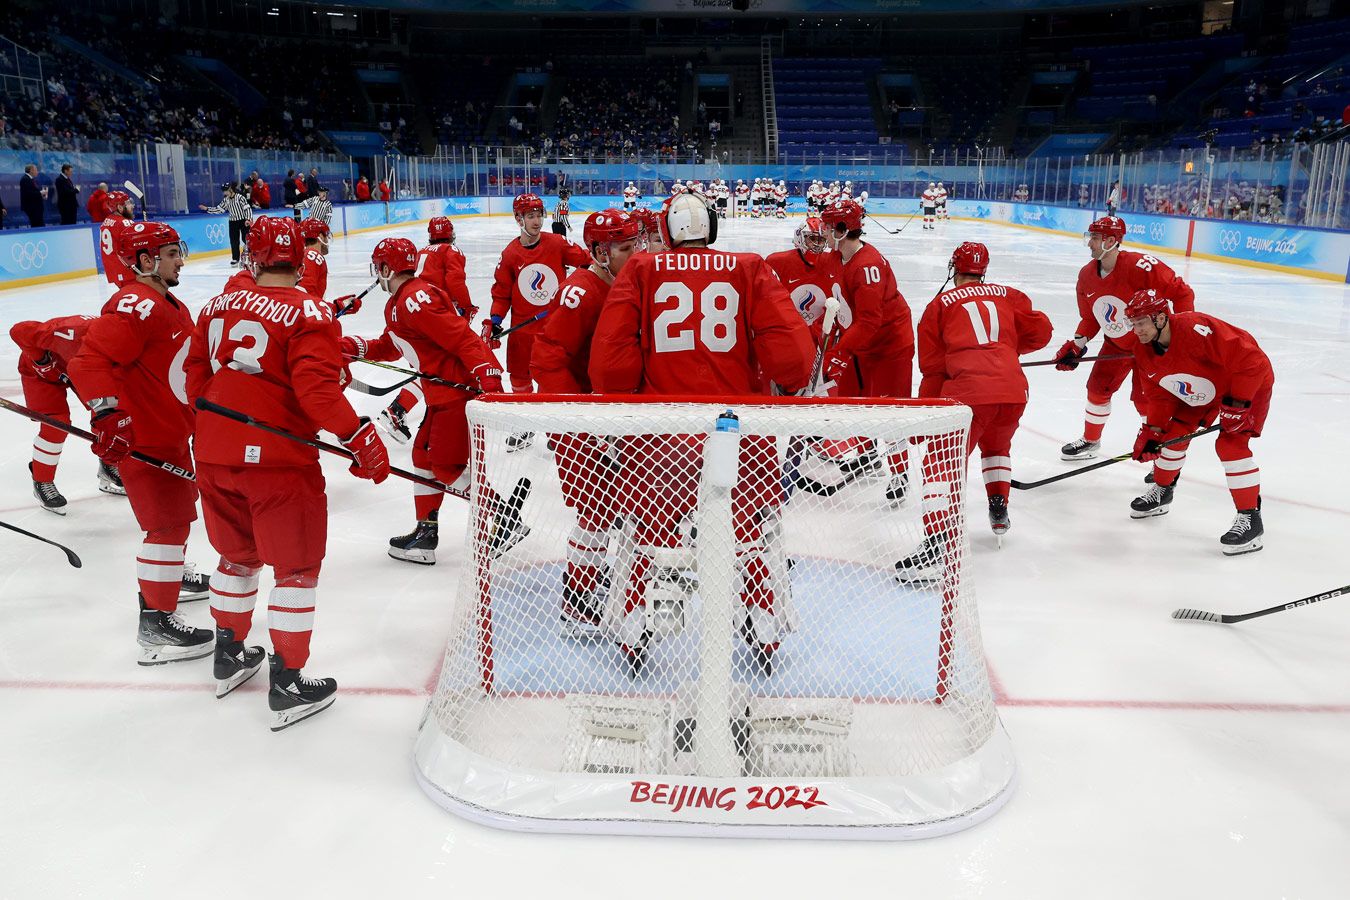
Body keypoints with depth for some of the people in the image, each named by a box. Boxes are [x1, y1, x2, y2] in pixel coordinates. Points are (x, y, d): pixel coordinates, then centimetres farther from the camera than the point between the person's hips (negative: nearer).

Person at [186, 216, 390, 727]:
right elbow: (317, 390, -23)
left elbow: (196, 380, 16)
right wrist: (362, 439, -17)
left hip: (215, 455, 7)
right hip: (278, 460, -6)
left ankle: (229, 657, 39)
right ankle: (288, 685, 10)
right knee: (297, 568, 5)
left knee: (238, 555, 24)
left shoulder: (217, 307, 8)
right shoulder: (307, 313, -12)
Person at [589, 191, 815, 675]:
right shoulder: (749, 270, 2)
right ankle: (766, 631, 31)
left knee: (651, 529, 20)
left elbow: (610, 357, -7)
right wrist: (791, 380, 12)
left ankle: (632, 634, 30)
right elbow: (789, 349, -8)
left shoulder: (640, 271, 3)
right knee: (753, 526, 21)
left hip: (660, 430, 0)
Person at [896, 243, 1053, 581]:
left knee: (942, 463, -7)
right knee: (996, 444, 34)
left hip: (968, 390, -4)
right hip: (1013, 388, 5)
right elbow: (1040, 331, 20)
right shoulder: (1008, 296, 22)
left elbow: (932, 365, 12)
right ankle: (999, 509, 34)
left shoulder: (940, 305, 14)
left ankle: (935, 541, -24)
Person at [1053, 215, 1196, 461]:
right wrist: (1075, 346, -2)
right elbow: (1090, 318, 7)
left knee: (1144, 398, -9)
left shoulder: (1140, 266, -29)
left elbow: (1181, 292, -22)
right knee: (1097, 388, 8)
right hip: (1116, 344, 7)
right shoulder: (1086, 275, -5)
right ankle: (1090, 441, 29)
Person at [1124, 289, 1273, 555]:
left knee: (1230, 444, -21)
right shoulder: (1145, 350, -12)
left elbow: (1251, 361, -37)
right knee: (1174, 433, 6)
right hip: (1200, 392, 8)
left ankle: (1250, 519, -13)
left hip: (1250, 383, -8)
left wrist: (1237, 403, -33)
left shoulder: (1196, 329, -38)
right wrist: (1152, 430, -8)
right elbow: (1160, 391, -1)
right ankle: (1161, 492, 31)